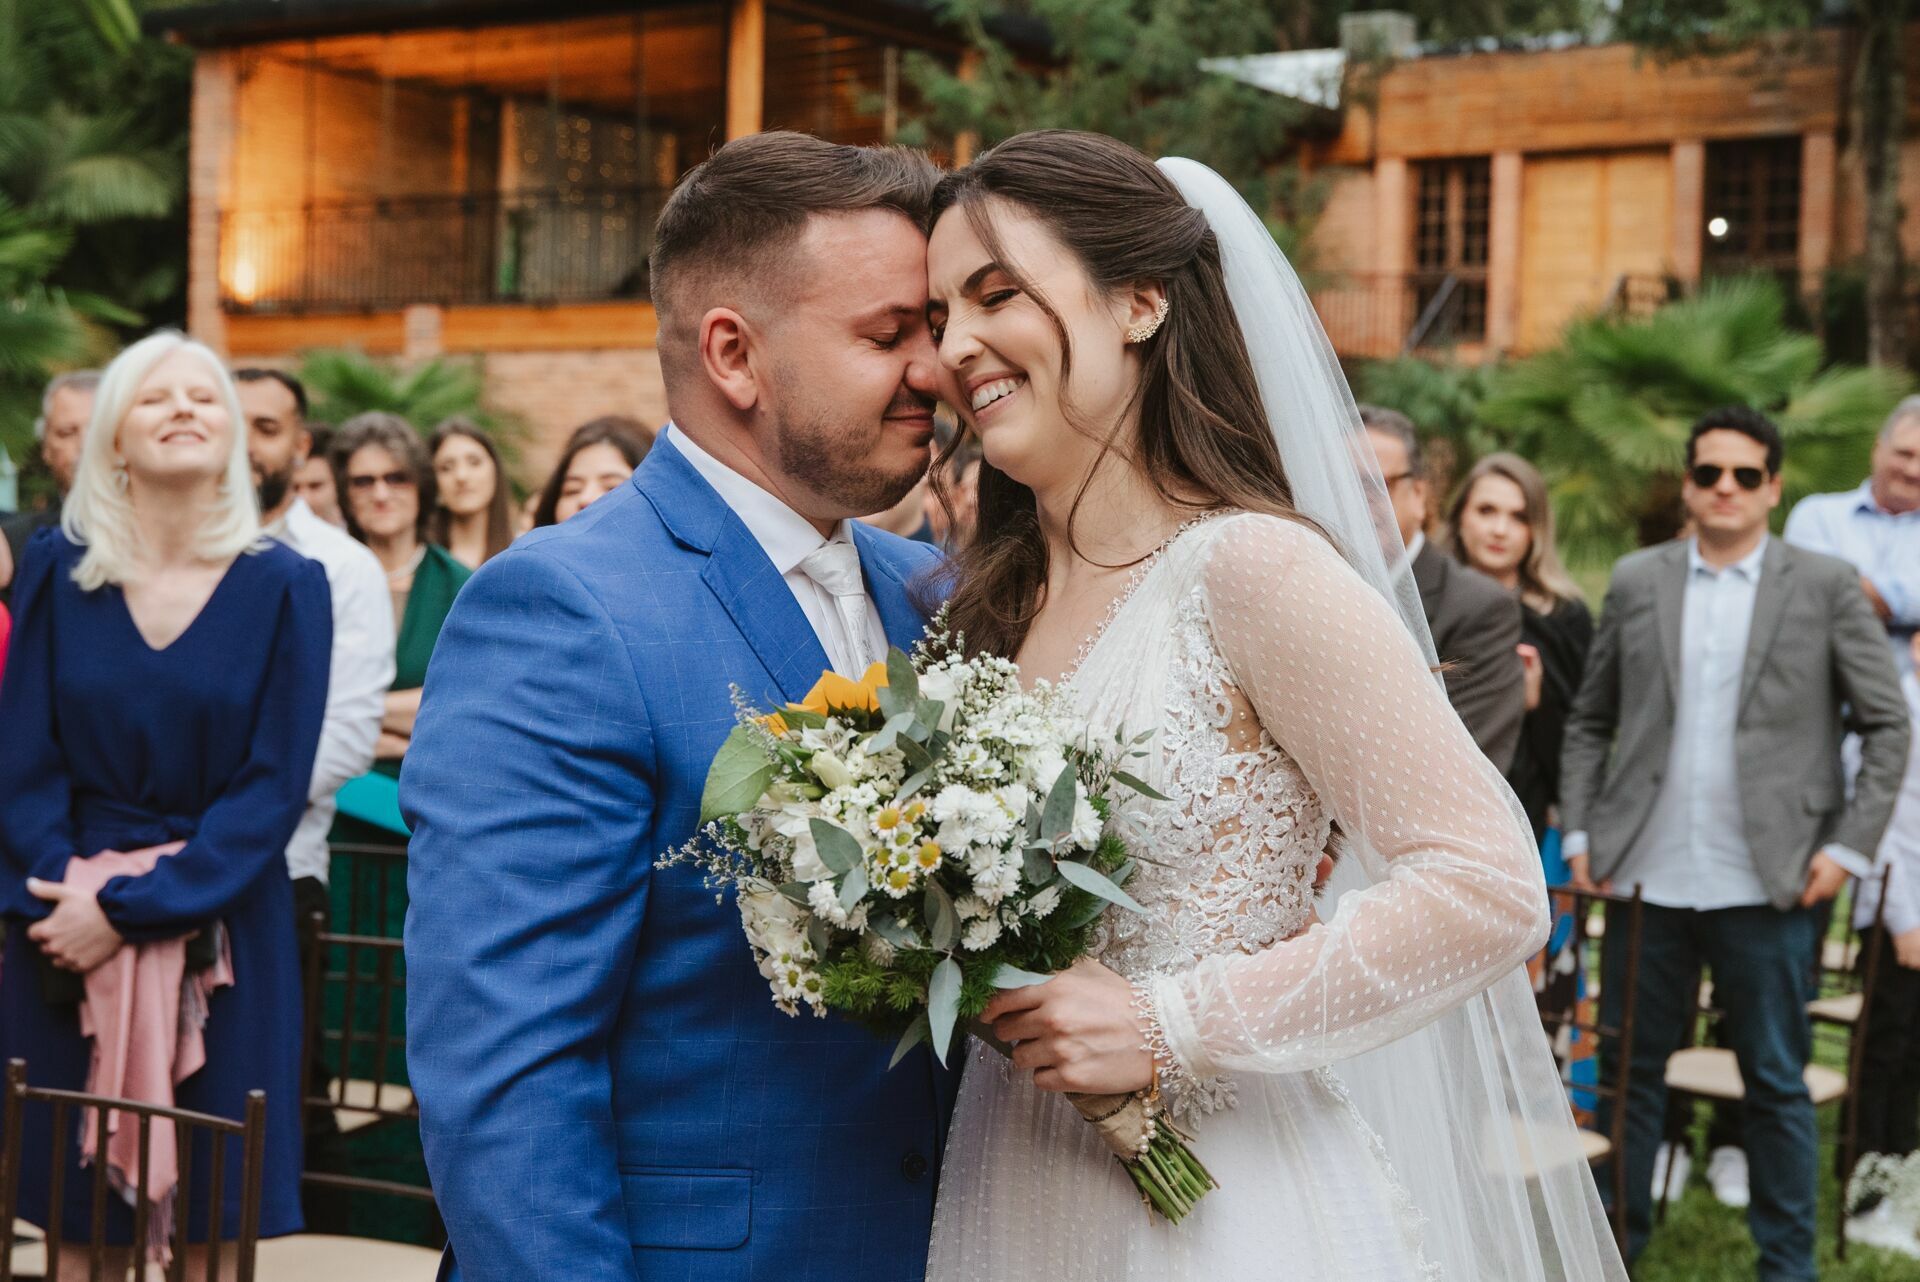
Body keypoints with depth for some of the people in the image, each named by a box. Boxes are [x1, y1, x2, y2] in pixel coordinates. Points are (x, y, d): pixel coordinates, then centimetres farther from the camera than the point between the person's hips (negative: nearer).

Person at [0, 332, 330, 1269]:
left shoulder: (285, 586, -3)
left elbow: (273, 786, -8)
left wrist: (131, 908, -15)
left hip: (221, 932, -1)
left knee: (209, 1217, 5)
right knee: (79, 1220, 7)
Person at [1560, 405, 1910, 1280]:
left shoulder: (1825, 587, 2)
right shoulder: (1635, 583, 8)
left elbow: (1887, 725, 2)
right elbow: (1590, 722, 12)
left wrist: (1848, 846, -5)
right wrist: (1580, 832, 3)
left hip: (1768, 885, -2)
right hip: (1648, 878, 2)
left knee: (1777, 1083, 6)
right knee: (1628, 1068, 9)